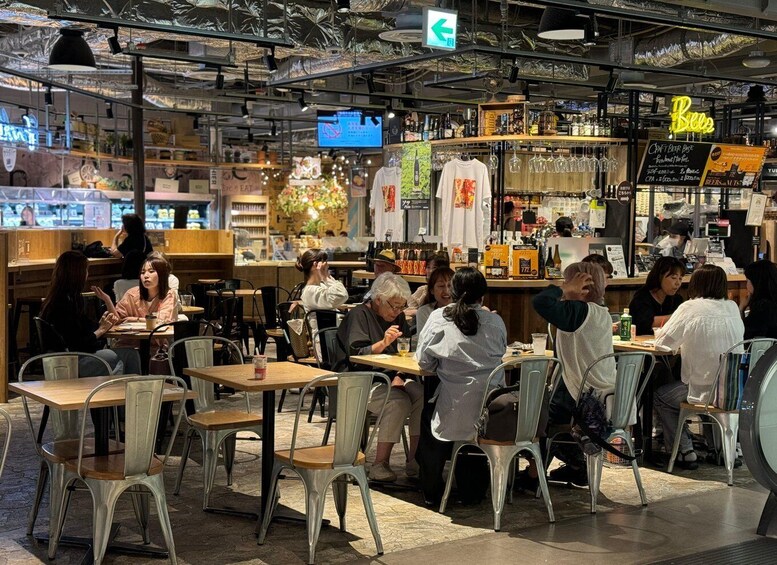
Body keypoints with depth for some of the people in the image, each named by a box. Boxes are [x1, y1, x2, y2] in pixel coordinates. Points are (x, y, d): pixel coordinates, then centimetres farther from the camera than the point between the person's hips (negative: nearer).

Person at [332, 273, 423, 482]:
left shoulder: (397, 317, 13)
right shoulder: (359, 315, -8)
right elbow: (355, 356, -17)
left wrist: (399, 377, -4)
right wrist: (383, 343, -32)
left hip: (389, 378, 7)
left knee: (422, 395, -21)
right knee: (398, 402, -32)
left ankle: (414, 460, -15)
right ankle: (380, 464, -22)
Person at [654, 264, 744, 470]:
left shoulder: (690, 308, -12)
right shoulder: (733, 307, 4)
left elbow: (661, 342, -7)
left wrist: (683, 338, 12)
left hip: (706, 392, -6)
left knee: (660, 396, 19)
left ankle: (685, 452, 15)